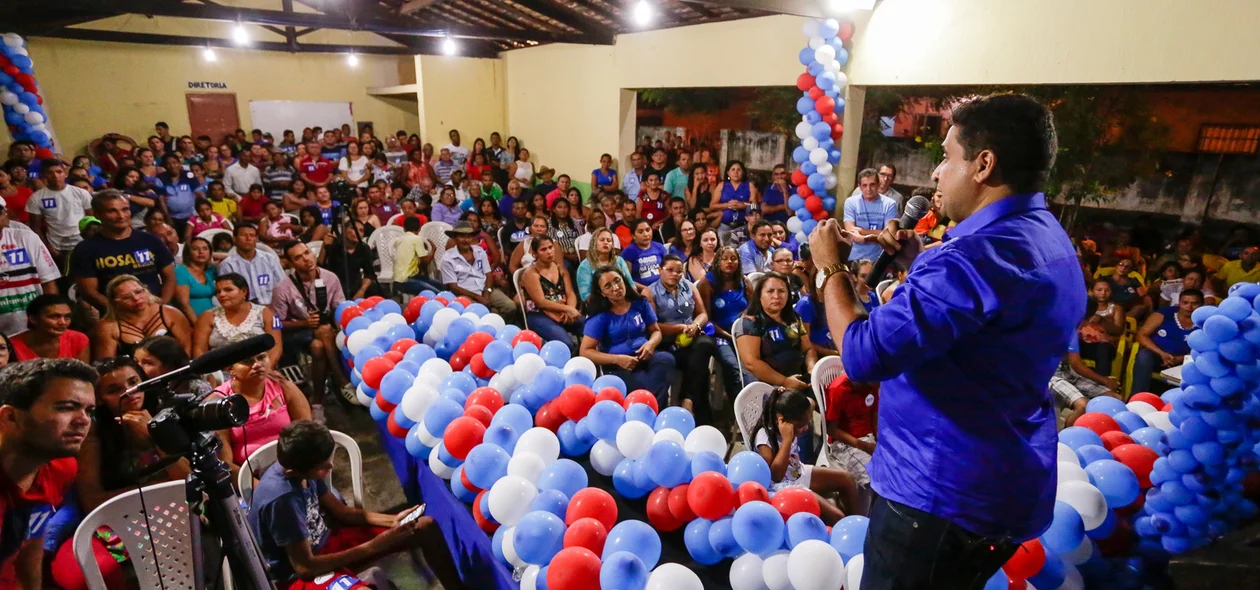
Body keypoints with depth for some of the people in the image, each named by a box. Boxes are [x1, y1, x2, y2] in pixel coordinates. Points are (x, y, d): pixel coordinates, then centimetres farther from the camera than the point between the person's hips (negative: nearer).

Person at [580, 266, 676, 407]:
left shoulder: (640, 303, 8)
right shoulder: (600, 316, -4)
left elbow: (656, 331, 17)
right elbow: (586, 351, -7)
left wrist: (651, 343, -9)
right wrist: (617, 359, -18)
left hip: (644, 357, 5)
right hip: (618, 367, -5)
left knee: (666, 359, -31)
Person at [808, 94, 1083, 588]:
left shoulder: (977, 255, -28)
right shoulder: (1050, 243, 6)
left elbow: (863, 355, -31)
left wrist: (832, 269, -15)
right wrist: (919, 261, 5)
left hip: (942, 493, -10)